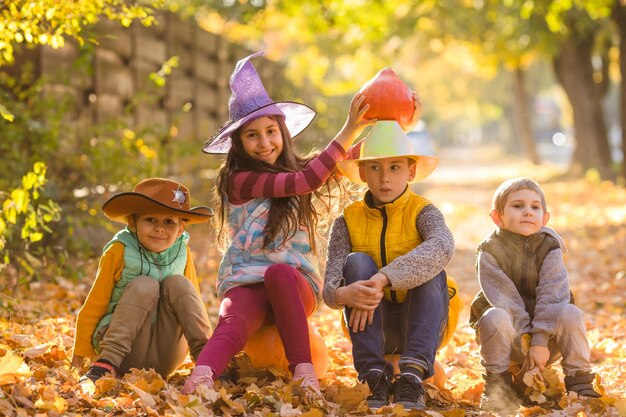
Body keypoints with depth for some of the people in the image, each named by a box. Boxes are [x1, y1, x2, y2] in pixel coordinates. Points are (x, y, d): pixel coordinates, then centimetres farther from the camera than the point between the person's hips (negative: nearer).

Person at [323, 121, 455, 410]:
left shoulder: (422, 211, -8)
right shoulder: (348, 221, -3)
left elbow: (442, 246, -34)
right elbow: (329, 289, -15)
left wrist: (382, 280, -45)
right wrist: (342, 294, -42)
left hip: (420, 322, -1)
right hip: (370, 326, 1)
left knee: (432, 271, -27)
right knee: (356, 261, -23)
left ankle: (412, 376, -38)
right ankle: (374, 377, -33)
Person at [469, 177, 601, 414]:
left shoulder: (550, 248, -6)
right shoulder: (490, 251, -10)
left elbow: (551, 294, -17)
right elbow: (505, 299, -18)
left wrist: (540, 340, -28)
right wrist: (526, 340, -26)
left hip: (545, 326, 2)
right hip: (510, 333, -1)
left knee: (571, 314, -27)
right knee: (495, 317, -34)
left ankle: (580, 383, -13)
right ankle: (498, 385, -15)